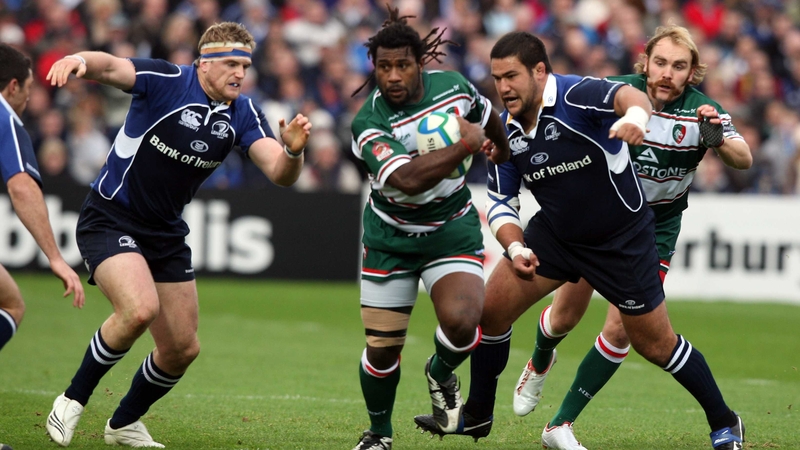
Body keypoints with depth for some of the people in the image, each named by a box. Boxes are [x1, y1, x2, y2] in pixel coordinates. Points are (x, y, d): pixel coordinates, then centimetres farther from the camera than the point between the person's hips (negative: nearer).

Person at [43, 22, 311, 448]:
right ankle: (72, 400, -10)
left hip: (165, 233, 7)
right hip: (110, 218, -6)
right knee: (140, 309, -30)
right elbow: (111, 67, -35)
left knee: (183, 349, 7)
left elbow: (279, 173, -13)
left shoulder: (243, 114, -3)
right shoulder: (166, 81, -18)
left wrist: (292, 150, -36)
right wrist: (78, 59, -58)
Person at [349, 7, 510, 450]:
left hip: (452, 229, 1)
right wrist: (466, 146, -35)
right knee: (381, 347, 2)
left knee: (461, 321, -24)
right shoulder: (368, 123, -24)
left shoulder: (453, 85, -12)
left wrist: (501, 151, 31)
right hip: (391, 238, -1)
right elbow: (407, 179, -39)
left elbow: (486, 116, 14)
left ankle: (441, 373, 12)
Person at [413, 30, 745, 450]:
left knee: (655, 344, 2)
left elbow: (626, 95, -47)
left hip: (623, 241, -5)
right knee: (491, 309, -4)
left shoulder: (577, 97, -26)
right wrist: (516, 248, -15)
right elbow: (500, 202, 3)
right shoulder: (506, 132, -7)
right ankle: (476, 416, 14)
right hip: (555, 235, 5)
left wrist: (635, 115, -71)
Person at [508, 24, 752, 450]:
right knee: (565, 317, 10)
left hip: (656, 226, 0)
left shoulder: (703, 111, -17)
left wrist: (719, 140, -44)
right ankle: (539, 365, 47)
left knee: (620, 329, -10)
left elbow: (744, 160, -23)